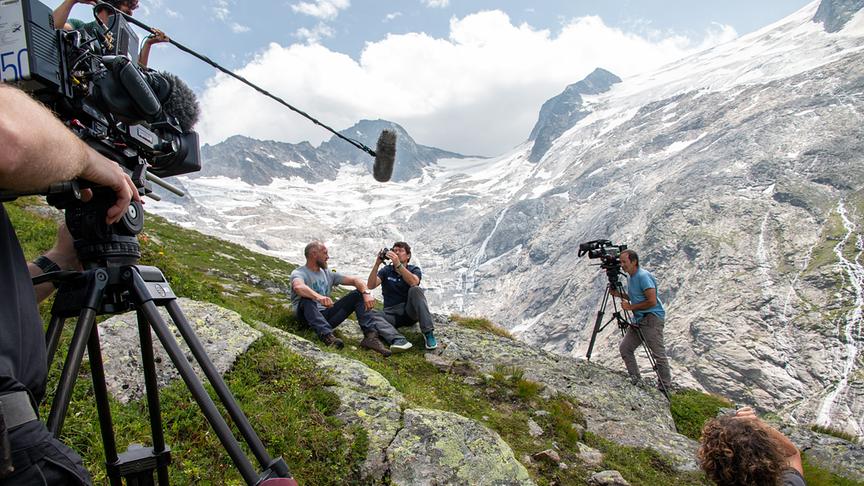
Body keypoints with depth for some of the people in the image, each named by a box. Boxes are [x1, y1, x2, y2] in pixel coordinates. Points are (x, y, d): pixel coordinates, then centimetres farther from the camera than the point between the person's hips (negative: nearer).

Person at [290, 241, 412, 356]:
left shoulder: (328, 274, 17)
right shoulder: (299, 273, -2)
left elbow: (355, 280, 7)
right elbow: (298, 287, -29)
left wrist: (367, 293, -15)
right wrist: (318, 297, -49)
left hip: (325, 317, 5)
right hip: (307, 317, -5)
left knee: (357, 294, -7)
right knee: (307, 298, -35)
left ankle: (370, 335, -26)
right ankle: (327, 336, -54)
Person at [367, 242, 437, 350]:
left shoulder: (414, 269, 5)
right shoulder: (386, 270, 10)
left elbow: (413, 282, -21)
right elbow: (370, 285, -7)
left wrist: (398, 264, -31)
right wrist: (377, 264, -19)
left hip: (410, 310, -1)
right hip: (391, 313, 1)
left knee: (415, 290, -31)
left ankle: (428, 333, -34)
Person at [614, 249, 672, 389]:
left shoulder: (643, 276, -18)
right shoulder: (630, 277, 12)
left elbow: (652, 301, -22)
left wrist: (630, 307, -14)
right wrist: (620, 295, 9)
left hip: (652, 318, -10)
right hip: (638, 319, 10)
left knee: (658, 354, -4)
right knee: (624, 348, 8)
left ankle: (665, 387, 5)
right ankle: (636, 380, 18)